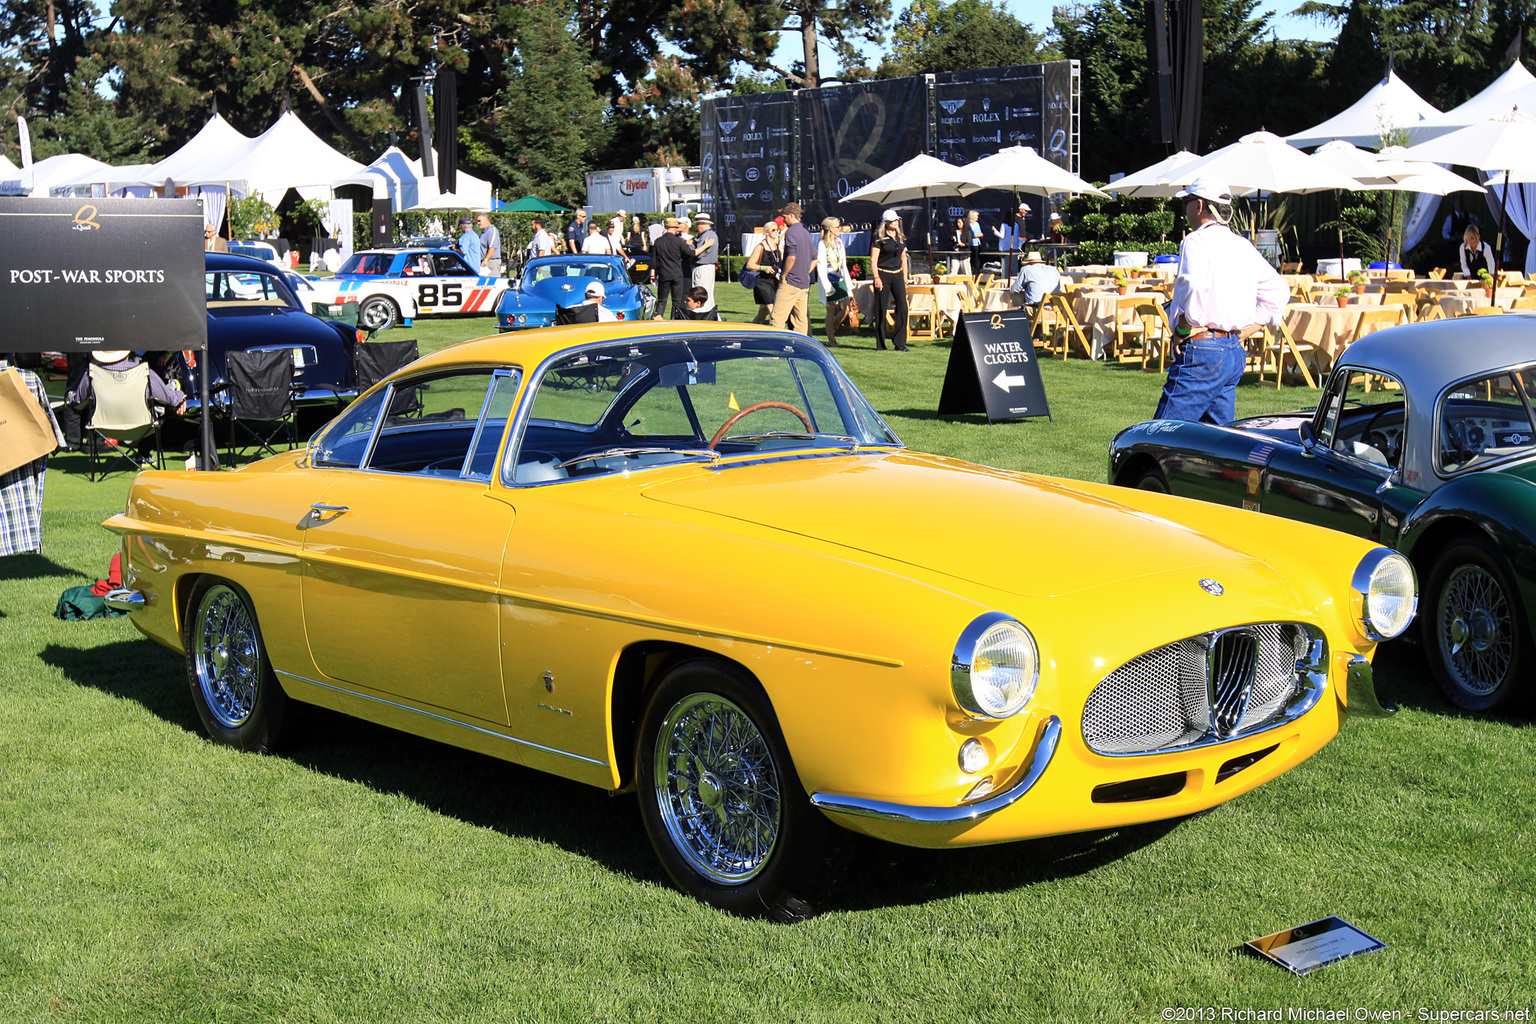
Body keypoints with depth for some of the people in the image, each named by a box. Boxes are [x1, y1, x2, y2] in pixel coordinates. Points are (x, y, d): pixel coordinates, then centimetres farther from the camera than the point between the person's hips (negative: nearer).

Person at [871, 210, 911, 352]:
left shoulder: (901, 238, 12)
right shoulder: (880, 239, -4)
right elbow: (874, 259, -8)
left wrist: (905, 278, 14)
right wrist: (876, 278, -16)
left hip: (897, 276, 5)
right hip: (883, 275, -5)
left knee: (902, 307, -4)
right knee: (881, 310, -1)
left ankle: (899, 343, 1)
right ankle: (880, 344, 7)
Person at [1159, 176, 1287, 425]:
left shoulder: (1196, 241, -8)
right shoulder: (1244, 246, 17)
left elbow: (1194, 289, -27)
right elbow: (1278, 292, 22)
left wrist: (1182, 331, -13)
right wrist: (1242, 334, 18)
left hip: (1201, 351, -9)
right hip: (1235, 354, 9)